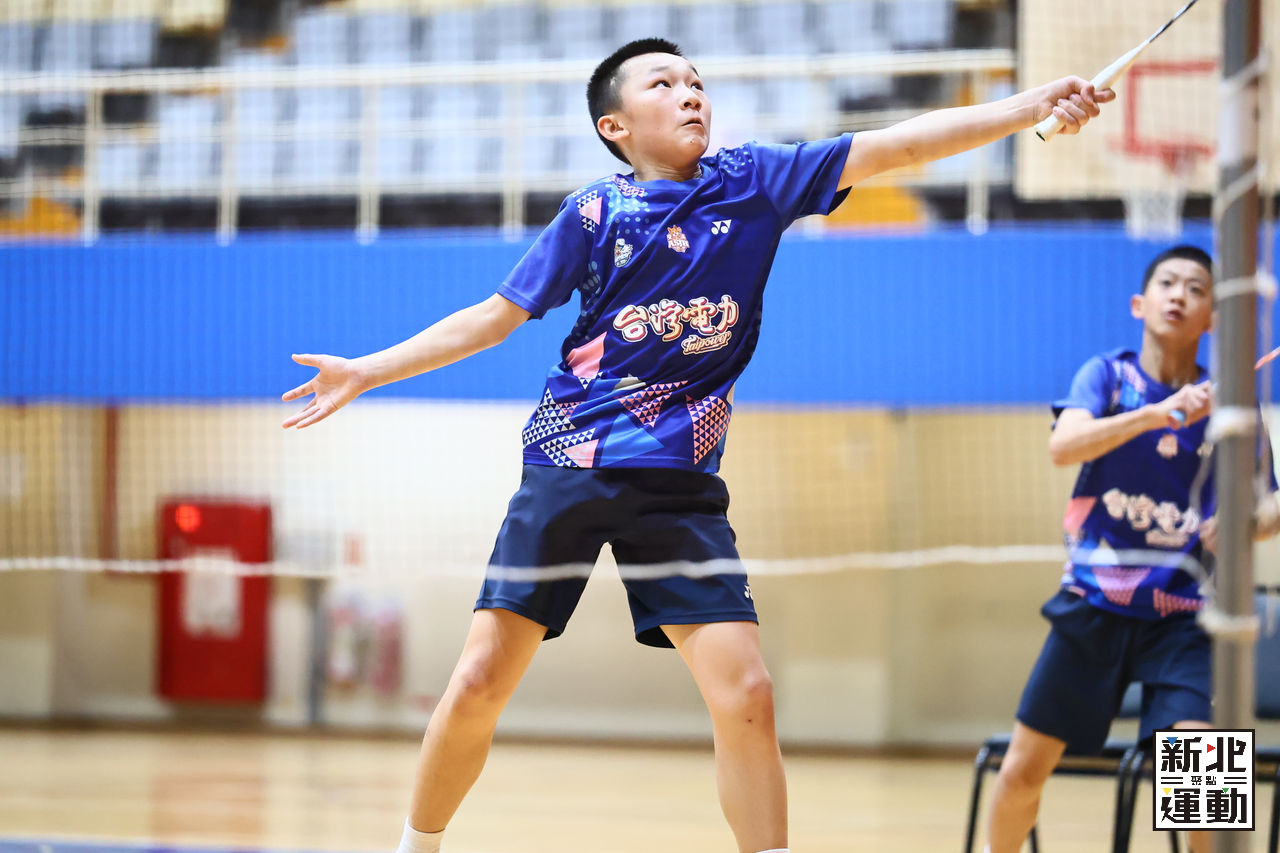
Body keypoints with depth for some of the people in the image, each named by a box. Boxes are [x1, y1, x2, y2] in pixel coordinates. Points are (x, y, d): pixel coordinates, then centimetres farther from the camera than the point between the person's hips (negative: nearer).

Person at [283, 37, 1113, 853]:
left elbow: (899, 143, -4)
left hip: (679, 485, 1)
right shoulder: (595, 212, 2)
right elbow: (493, 319, 9)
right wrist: (366, 372, 4)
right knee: (478, 685, -4)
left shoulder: (753, 181, 3)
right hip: (568, 467, -1)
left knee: (746, 697, -12)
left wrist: (1037, 103, -13)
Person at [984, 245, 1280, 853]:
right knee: (1023, 769, 3)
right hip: (1094, 603, 1)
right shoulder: (1108, 375, -1)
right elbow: (1063, 446, -20)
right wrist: (1156, 413, -34)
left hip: (1178, 617, 0)